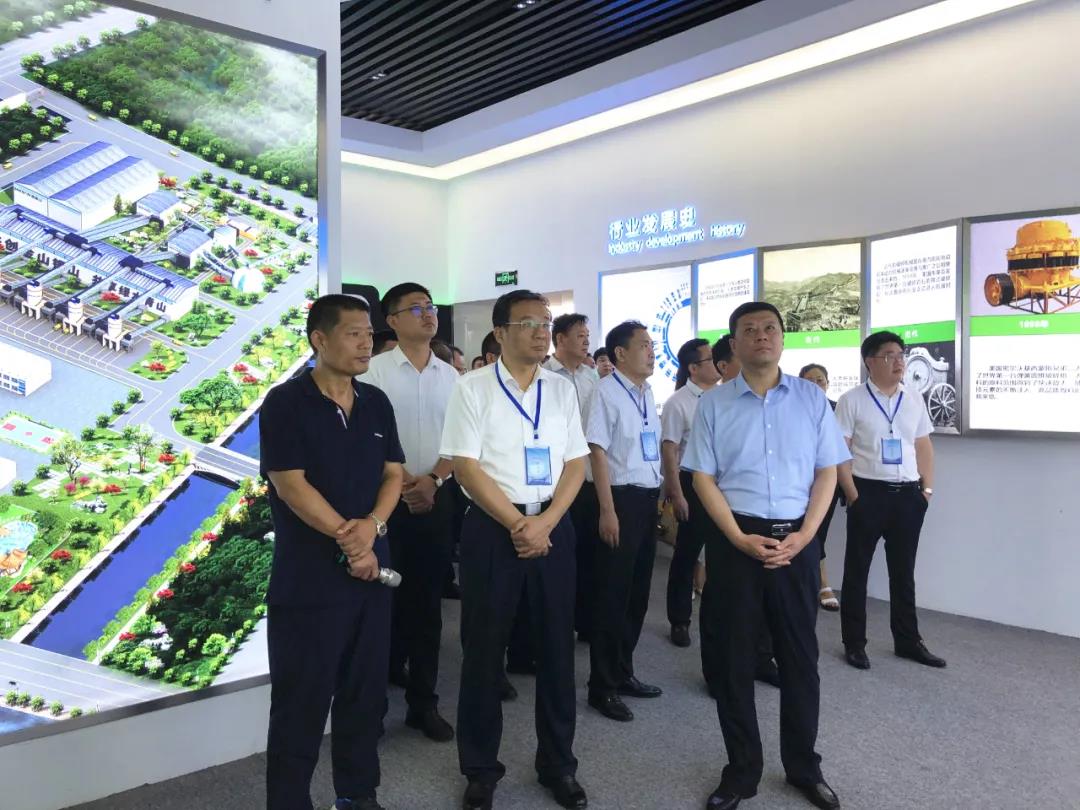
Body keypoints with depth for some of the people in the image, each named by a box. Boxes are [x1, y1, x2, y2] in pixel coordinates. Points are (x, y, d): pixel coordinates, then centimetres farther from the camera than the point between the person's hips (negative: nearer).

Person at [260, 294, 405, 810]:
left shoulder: (377, 403, 8)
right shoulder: (286, 403, -9)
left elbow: (393, 473, 8)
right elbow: (291, 485, -14)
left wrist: (372, 525, -11)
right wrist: (348, 542, -13)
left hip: (372, 570, 6)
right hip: (308, 578, -5)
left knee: (366, 692, 15)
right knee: (301, 702, 4)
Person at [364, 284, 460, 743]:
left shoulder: (450, 375, 7)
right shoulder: (375, 370, -5)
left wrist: (432, 480, -8)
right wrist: (404, 484, -11)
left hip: (437, 498, 3)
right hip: (388, 499, -3)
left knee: (427, 602, 7)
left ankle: (423, 702, 17)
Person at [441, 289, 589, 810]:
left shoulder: (562, 390, 7)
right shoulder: (473, 388, -5)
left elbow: (576, 464, 5)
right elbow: (465, 467, -9)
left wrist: (544, 523, -9)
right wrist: (517, 524, -13)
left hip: (553, 526, 4)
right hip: (492, 527, -3)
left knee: (557, 646, 11)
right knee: (485, 648, 7)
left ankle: (557, 763, 29)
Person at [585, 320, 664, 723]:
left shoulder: (648, 392, 11)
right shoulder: (607, 391, -13)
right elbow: (597, 451, -17)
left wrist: (658, 496, 16)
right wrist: (608, 510, -20)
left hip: (648, 498, 8)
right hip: (623, 497, -8)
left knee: (638, 592, 16)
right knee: (612, 594, 2)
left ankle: (623, 673, 32)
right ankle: (603, 686, 16)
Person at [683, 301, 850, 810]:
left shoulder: (811, 398, 4)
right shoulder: (713, 404, 0)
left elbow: (827, 472, 4)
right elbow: (703, 478, -2)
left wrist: (803, 536, -8)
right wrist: (741, 539, -12)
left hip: (797, 540, 1)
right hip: (735, 541, -1)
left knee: (800, 657, 11)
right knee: (735, 659, 8)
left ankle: (804, 766, 30)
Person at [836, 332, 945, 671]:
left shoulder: (914, 400, 9)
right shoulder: (852, 400, -6)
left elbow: (924, 446, 13)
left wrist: (928, 488, 6)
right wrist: (853, 494, -13)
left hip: (909, 494, 5)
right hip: (869, 492, -4)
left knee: (904, 570, 15)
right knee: (857, 569, 7)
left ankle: (908, 641, 29)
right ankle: (854, 643, 19)